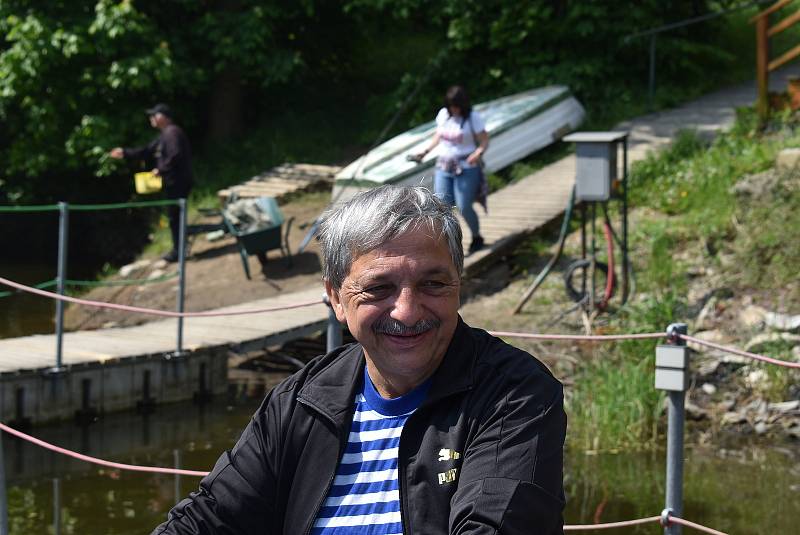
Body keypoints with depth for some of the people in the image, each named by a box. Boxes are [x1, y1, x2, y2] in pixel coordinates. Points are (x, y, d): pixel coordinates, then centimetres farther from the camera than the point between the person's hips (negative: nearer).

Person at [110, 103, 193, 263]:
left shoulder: (172, 133, -15)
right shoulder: (164, 135, 19)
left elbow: (175, 156, -26)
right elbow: (147, 151, 24)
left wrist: (161, 170, -18)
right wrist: (125, 153, 20)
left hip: (177, 182, -10)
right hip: (173, 182, 10)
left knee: (174, 215, -5)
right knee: (175, 215, 14)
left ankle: (178, 251, 0)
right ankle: (179, 248, 20)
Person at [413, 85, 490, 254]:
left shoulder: (473, 118, -8)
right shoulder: (443, 114, 7)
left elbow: (484, 142, -7)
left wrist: (478, 153, -27)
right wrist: (426, 151, 11)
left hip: (466, 169, -5)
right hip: (443, 167, 5)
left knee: (464, 207, -6)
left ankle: (477, 237, 20)